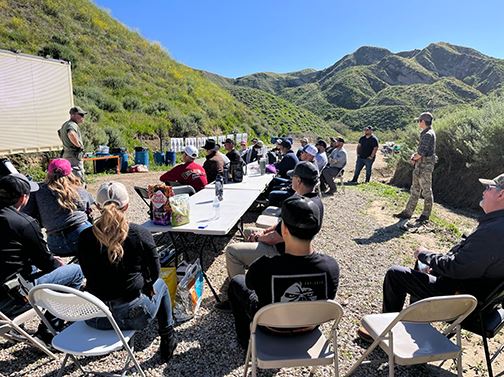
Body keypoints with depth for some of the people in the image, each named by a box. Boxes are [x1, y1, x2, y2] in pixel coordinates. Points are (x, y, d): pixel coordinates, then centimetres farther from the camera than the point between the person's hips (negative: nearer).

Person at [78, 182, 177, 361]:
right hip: (134, 316, -3)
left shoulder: (86, 237, -8)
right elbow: (154, 273, -5)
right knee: (160, 285, 28)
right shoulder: (141, 234, -15)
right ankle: (167, 340, 37)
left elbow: (88, 275, 3)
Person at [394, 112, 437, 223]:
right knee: (415, 190, 11)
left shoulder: (428, 134, -17)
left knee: (426, 191, 0)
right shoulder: (425, 134, 15)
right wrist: (415, 155, 5)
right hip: (420, 166, 10)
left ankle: (426, 215, 10)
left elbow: (421, 152, -23)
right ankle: (407, 212, 16)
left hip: (425, 166, -10)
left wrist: (414, 158, -4)